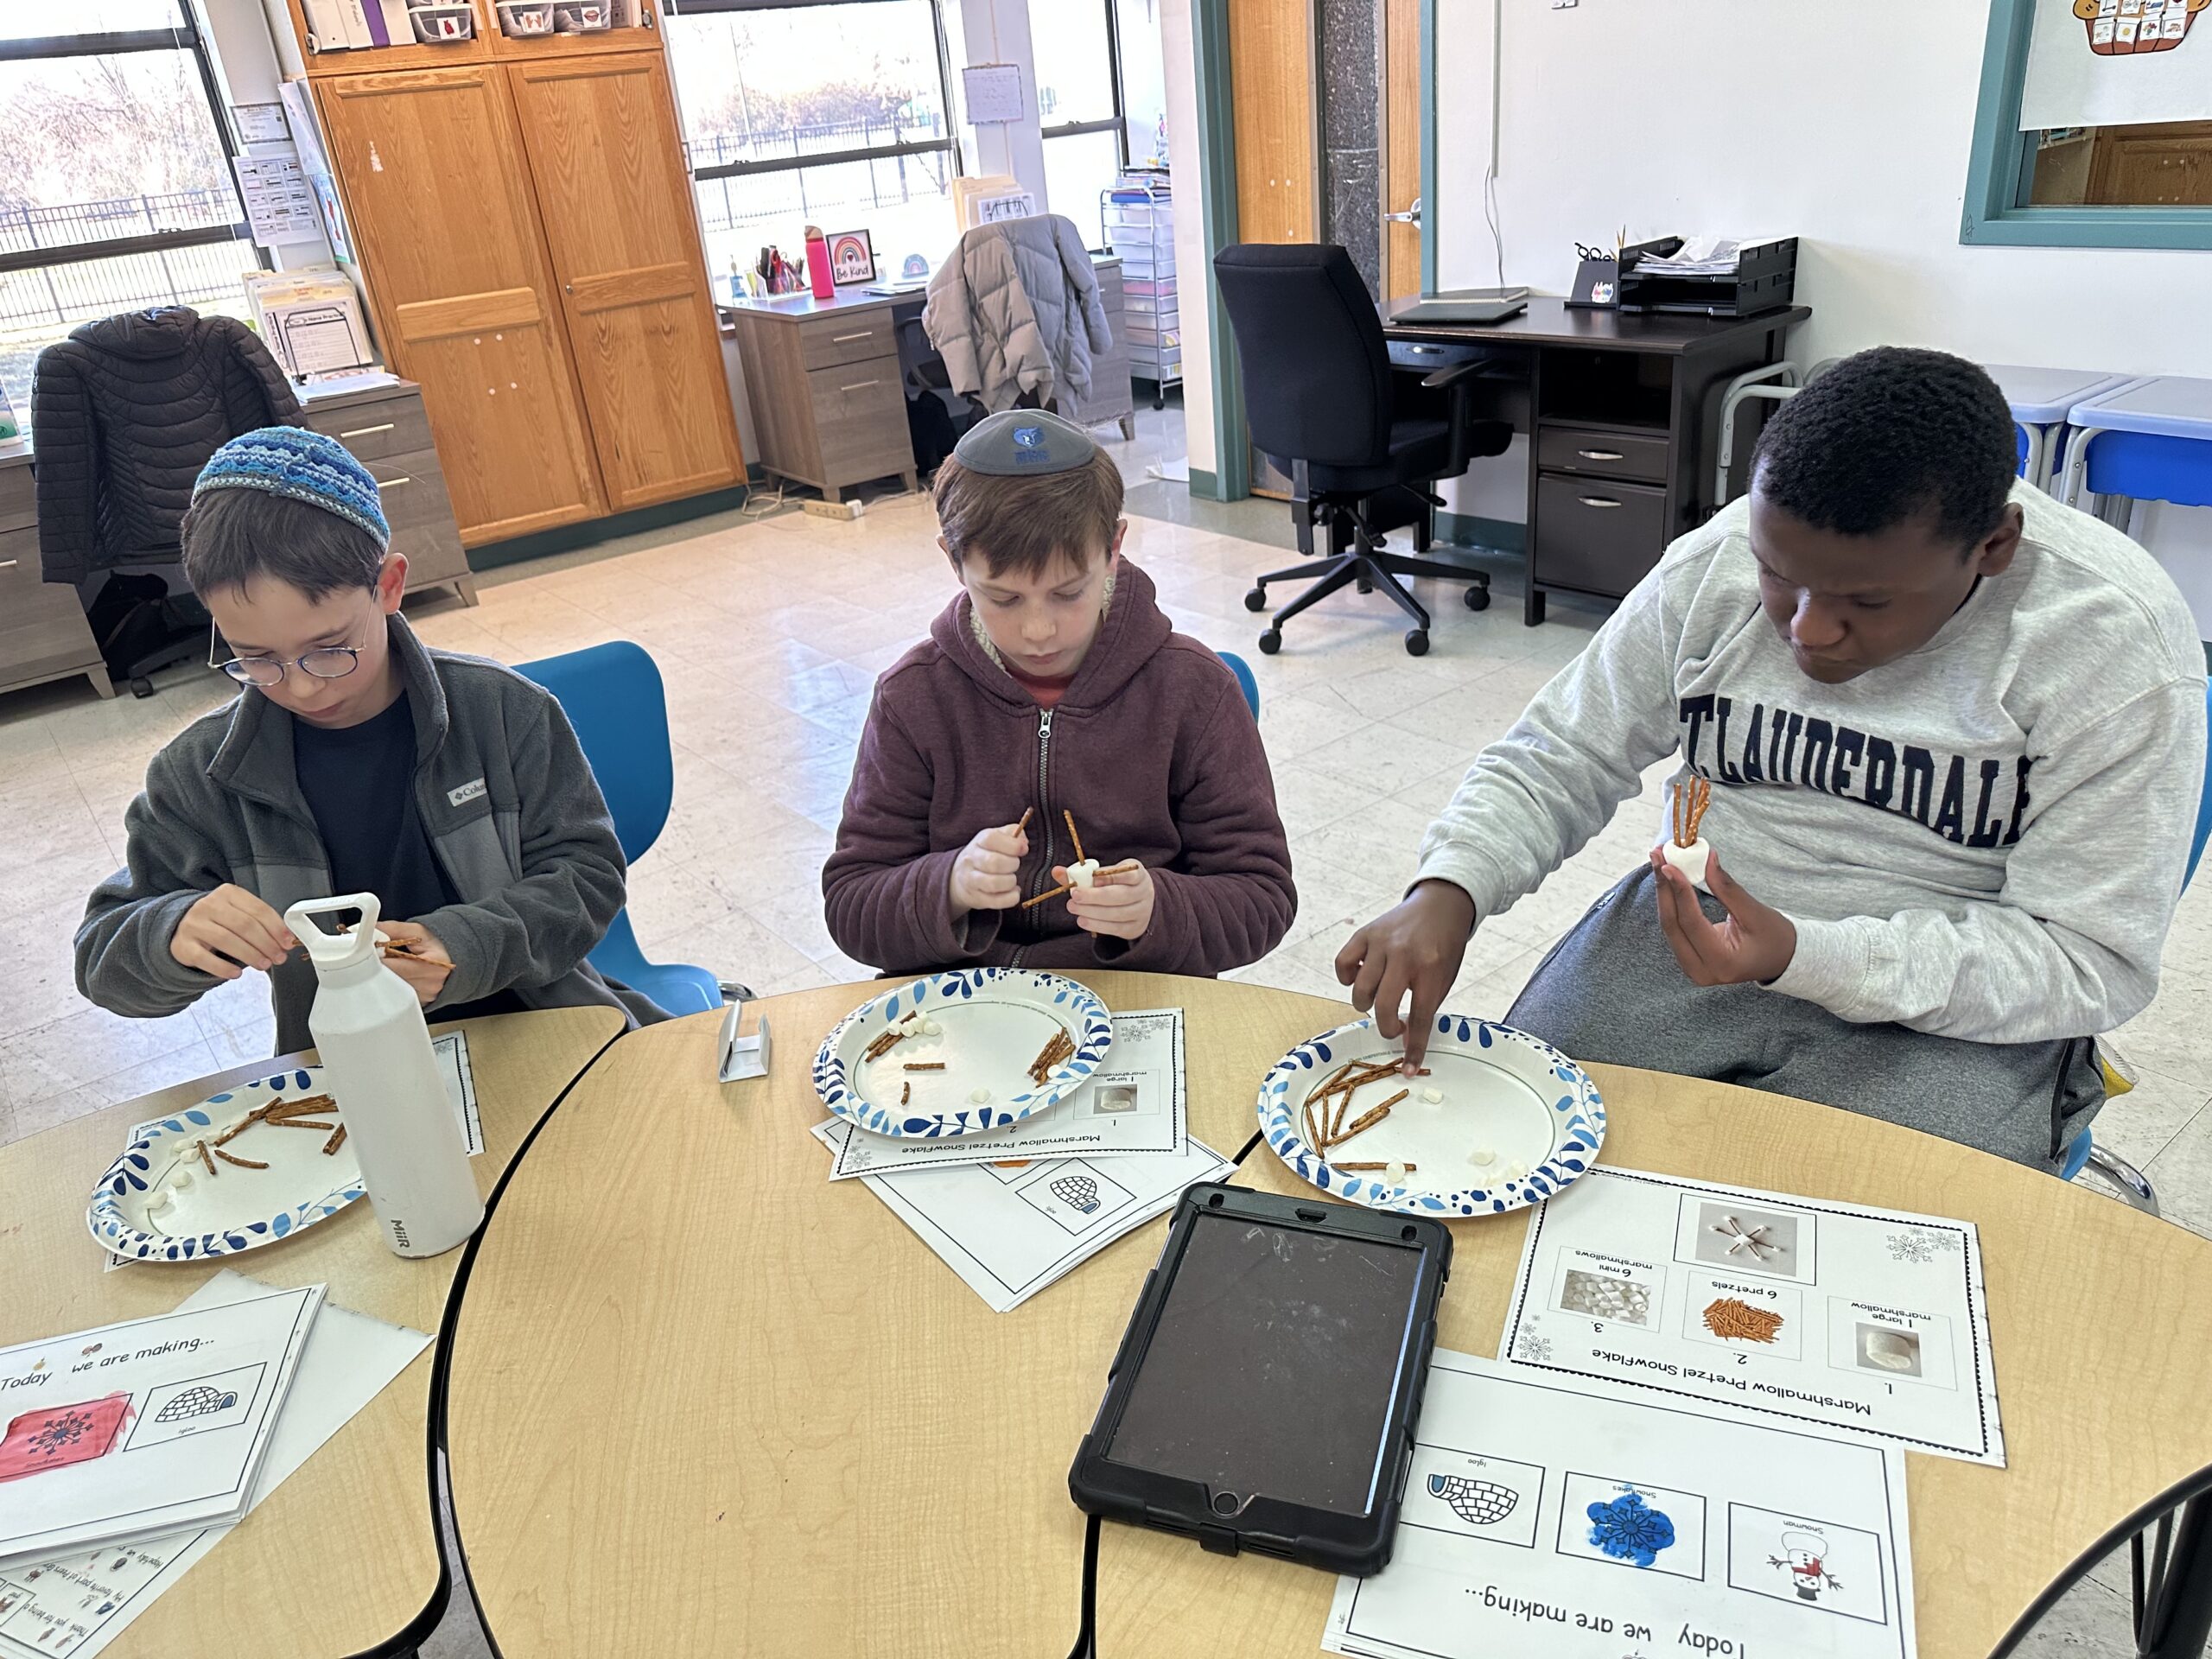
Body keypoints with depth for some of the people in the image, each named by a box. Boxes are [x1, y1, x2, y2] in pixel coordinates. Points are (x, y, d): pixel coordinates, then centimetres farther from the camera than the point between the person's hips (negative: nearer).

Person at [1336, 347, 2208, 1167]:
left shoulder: (2119, 647, -17)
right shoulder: (1715, 568, -8)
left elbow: (2092, 962, -15)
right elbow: (1555, 759, -1)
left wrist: (1801, 957, -29)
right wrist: (1447, 890, -22)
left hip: (1950, 1003, -2)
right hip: (1701, 919, 3)